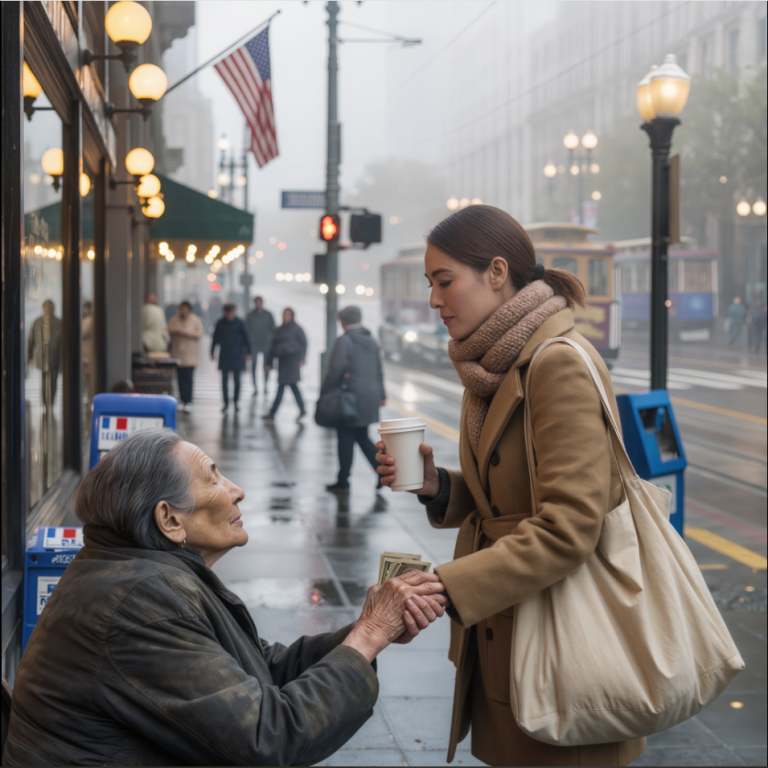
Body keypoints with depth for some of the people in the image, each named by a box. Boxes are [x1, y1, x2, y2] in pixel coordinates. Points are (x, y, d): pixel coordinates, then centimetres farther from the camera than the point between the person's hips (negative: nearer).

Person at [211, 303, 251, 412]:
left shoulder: (239, 323, -4)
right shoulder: (220, 323, 1)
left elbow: (246, 338, 0)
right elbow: (215, 338, 7)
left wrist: (248, 352, -4)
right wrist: (212, 352, 7)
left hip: (237, 355, -1)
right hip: (224, 356, 2)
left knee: (237, 379, 1)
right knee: (224, 380, 2)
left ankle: (236, 402, 14)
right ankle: (226, 403, 10)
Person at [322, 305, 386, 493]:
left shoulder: (344, 341, -11)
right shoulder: (371, 341, 12)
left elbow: (335, 370, -16)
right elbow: (378, 370, 15)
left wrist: (324, 393, -8)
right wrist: (381, 394, 22)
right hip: (370, 397, 7)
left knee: (346, 439, 1)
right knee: (362, 437, 16)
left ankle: (343, 480, 6)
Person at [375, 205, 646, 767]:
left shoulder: (560, 363, -19)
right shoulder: (493, 364, 10)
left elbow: (570, 525, -26)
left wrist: (449, 588, -29)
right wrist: (435, 486, -1)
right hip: (500, 634, 9)